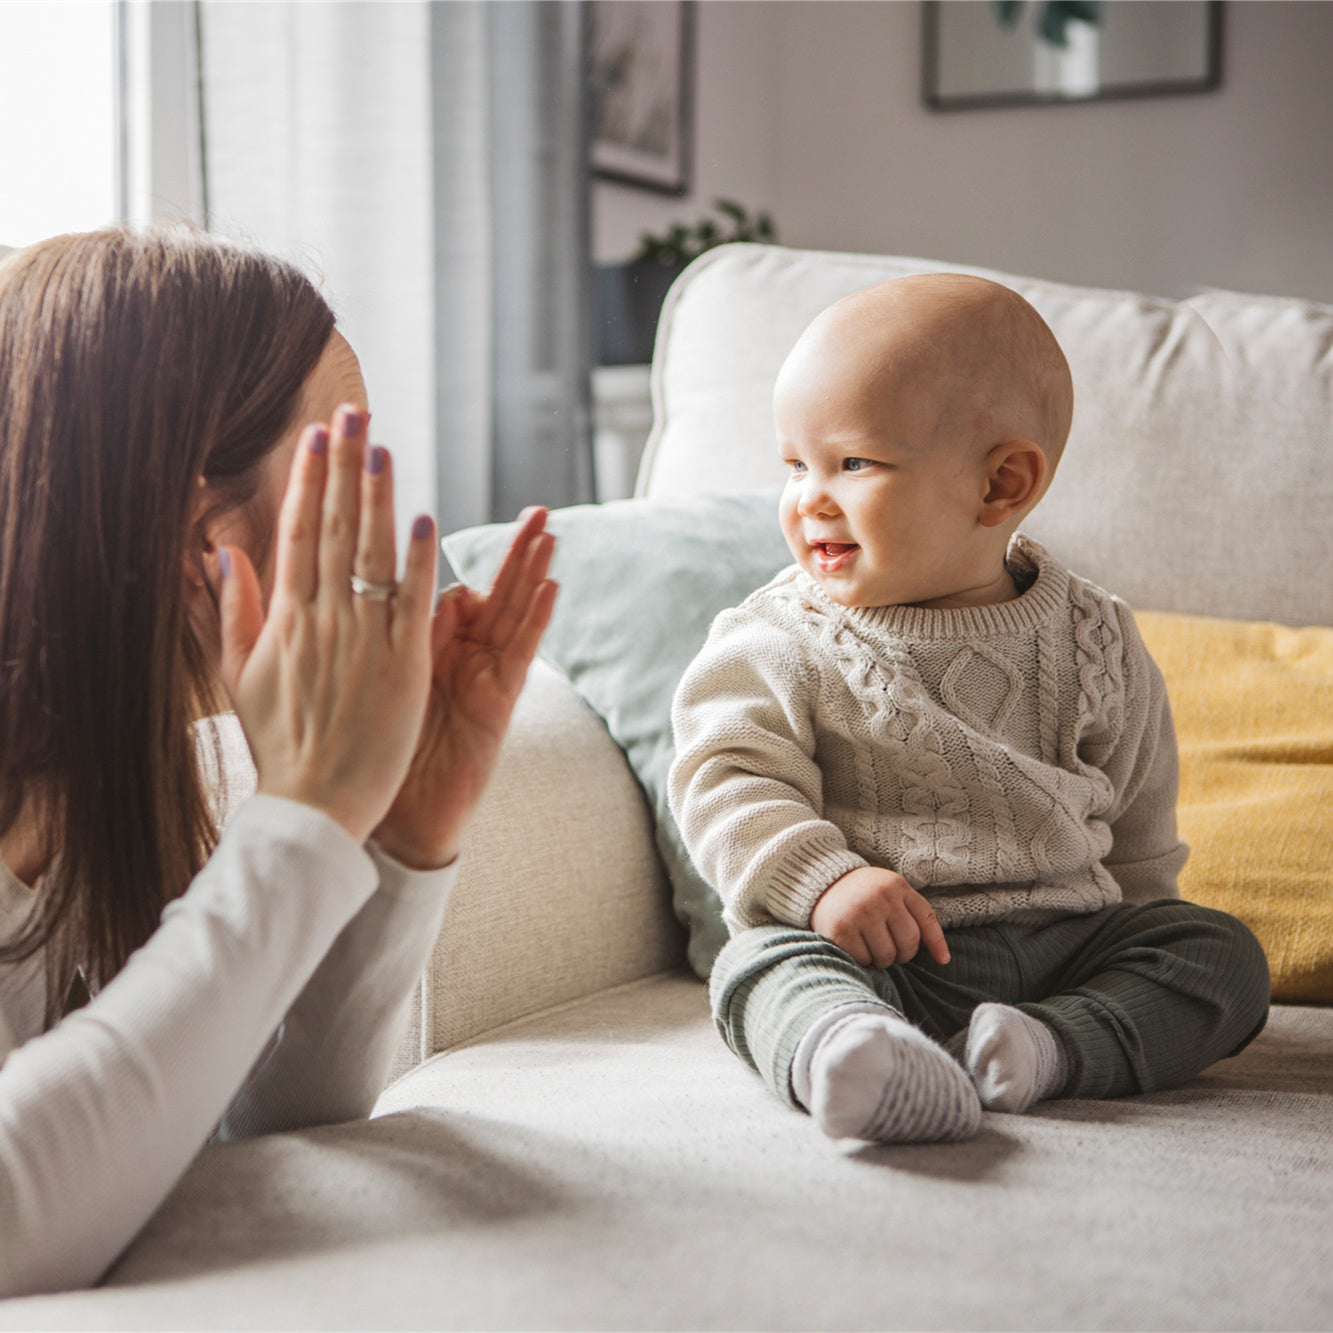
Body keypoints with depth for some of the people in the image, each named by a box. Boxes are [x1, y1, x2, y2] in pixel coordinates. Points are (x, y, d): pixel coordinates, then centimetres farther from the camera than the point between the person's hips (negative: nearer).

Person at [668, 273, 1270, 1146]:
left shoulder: (1094, 644, 5)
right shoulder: (777, 646, -1)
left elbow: (1139, 813, 16)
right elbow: (728, 781, -9)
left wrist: (1140, 928, 15)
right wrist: (823, 880, -25)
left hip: (1065, 940, 3)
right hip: (873, 956, -3)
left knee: (1222, 955, -13)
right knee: (770, 963, -30)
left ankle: (1048, 1048, -33)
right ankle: (847, 1050, -60)